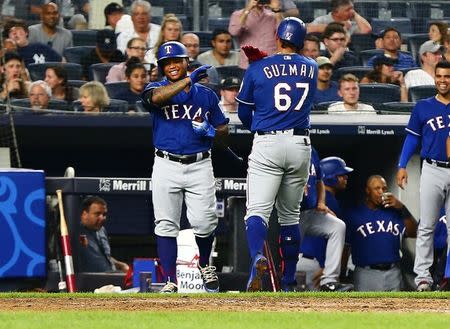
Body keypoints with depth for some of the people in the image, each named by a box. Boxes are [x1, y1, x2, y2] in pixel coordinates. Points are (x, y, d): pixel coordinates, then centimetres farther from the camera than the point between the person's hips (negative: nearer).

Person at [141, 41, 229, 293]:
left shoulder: (206, 95, 11)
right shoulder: (157, 89, 4)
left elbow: (224, 128, 17)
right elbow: (156, 97, -22)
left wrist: (211, 131, -7)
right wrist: (187, 80, -29)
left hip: (200, 166, 1)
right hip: (167, 166, -1)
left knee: (204, 223, -5)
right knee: (166, 225, -3)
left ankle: (205, 265, 24)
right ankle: (171, 282, 1)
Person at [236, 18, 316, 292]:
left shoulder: (258, 69, -1)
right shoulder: (311, 68, 7)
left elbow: (244, 112, 8)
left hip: (267, 145, -3)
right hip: (300, 145, 3)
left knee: (257, 210, -10)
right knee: (290, 215, 15)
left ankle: (258, 258, -39)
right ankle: (289, 281, 19)